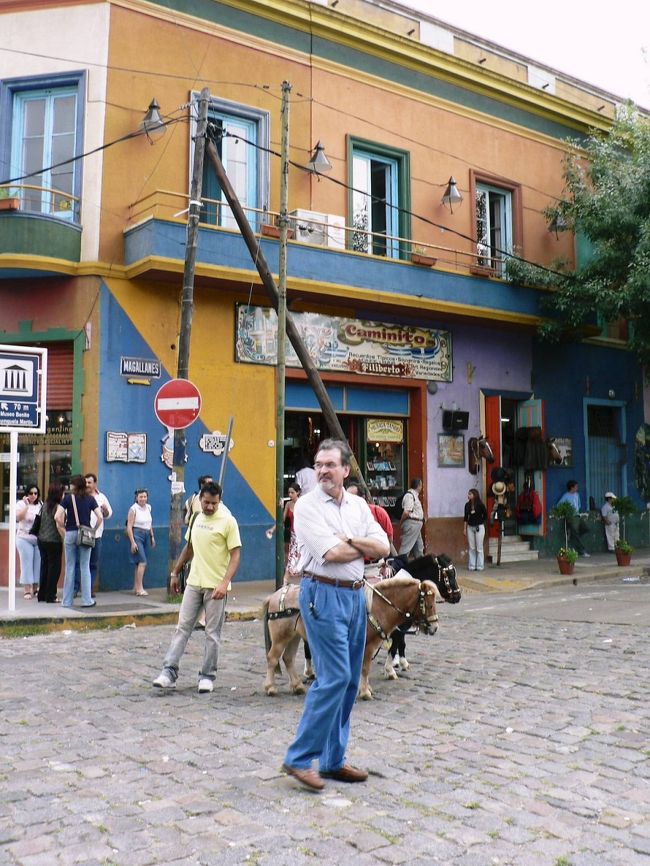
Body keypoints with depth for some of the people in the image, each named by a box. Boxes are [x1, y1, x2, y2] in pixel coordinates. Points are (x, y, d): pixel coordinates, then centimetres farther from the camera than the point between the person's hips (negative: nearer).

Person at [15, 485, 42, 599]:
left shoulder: (41, 505, 8)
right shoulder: (21, 504, 0)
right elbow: (18, 517, -15)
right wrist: (26, 506, -20)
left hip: (39, 539, 3)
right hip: (24, 538, -3)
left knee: (38, 563, 2)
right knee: (26, 563, -3)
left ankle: (35, 588, 11)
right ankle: (27, 590, 1)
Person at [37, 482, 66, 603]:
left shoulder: (45, 506, 7)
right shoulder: (59, 508, -14)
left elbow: (41, 522, 11)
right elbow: (59, 526, -19)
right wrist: (66, 539, -14)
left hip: (42, 540, 7)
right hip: (54, 542, -7)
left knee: (44, 566, 15)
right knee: (54, 568, 2)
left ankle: (42, 595, 20)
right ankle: (50, 596, 4)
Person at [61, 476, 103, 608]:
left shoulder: (68, 498, -1)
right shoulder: (90, 499, 2)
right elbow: (100, 517, -7)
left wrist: (62, 531, 2)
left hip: (70, 534, -1)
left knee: (70, 568, 6)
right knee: (85, 567, 6)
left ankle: (67, 601, 10)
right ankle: (87, 600, 7)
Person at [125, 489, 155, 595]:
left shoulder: (148, 507, 9)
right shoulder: (133, 509, -9)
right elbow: (129, 527, -11)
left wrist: (152, 537, 18)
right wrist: (132, 542, -15)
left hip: (146, 535, 6)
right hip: (137, 535, -6)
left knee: (139, 563, 11)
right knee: (142, 562, -14)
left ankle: (136, 587, 18)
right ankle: (139, 588, -11)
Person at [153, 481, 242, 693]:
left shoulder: (228, 521, -10)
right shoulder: (196, 518, 9)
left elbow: (235, 555, -13)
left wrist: (225, 583, -22)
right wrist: (175, 573, 20)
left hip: (215, 587, -5)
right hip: (193, 583, 5)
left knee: (212, 634, 4)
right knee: (182, 628, 3)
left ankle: (207, 676, 14)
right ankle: (169, 672, 4)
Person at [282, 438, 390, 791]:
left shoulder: (358, 505, 11)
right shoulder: (307, 505, -7)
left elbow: (383, 547, 2)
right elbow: (330, 553, -17)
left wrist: (349, 540, -11)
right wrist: (364, 547, -3)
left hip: (355, 594, 7)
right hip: (324, 594, -7)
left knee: (349, 680, 10)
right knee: (334, 677, -12)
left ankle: (333, 760, 21)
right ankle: (298, 759, 0)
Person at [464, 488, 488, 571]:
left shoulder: (480, 505, -8)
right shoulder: (467, 505, 3)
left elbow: (485, 515, 4)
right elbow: (465, 517, 7)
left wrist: (482, 523, 9)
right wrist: (465, 528, 5)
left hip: (479, 527, -4)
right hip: (470, 527, 4)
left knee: (479, 548, 0)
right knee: (471, 548, 4)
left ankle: (480, 566, 5)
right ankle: (472, 566, 9)